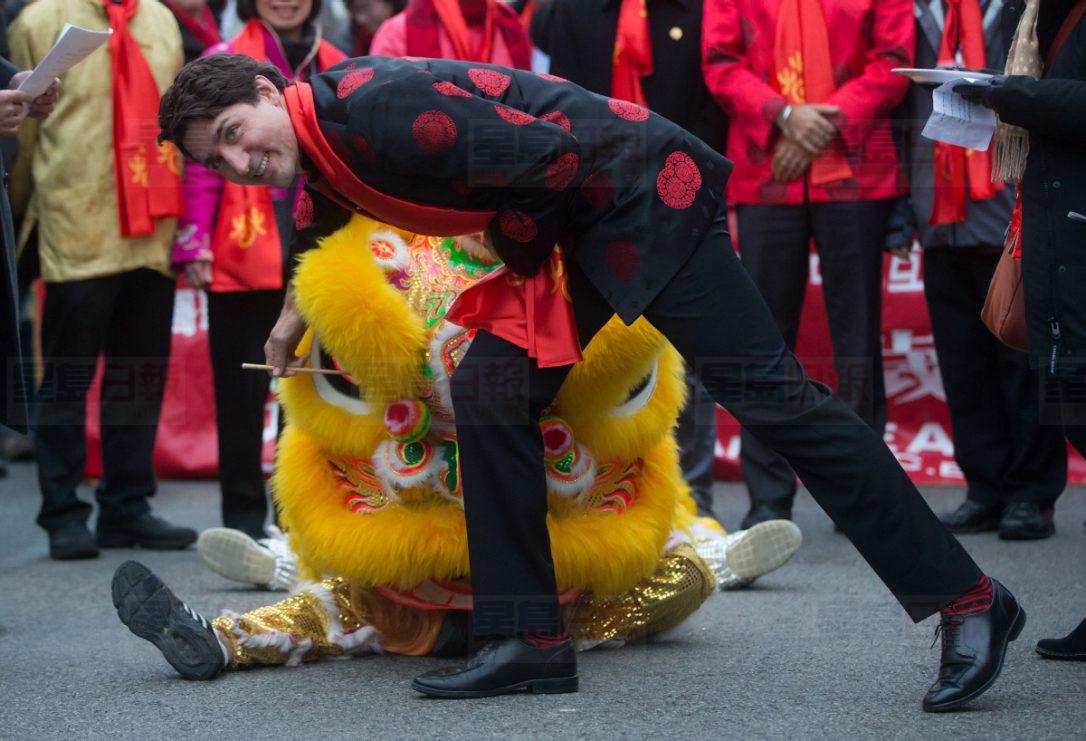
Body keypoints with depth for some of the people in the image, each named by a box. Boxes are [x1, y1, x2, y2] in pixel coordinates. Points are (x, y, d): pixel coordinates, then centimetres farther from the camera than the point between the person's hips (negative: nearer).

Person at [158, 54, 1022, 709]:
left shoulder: (373, 105, -22)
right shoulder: (322, 157, 10)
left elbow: (546, 158, -24)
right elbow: (321, 223, 37)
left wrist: (515, 247, -6)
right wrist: (294, 316, 48)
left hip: (643, 189, -9)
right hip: (577, 232, 9)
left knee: (767, 389, -12)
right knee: (490, 391, -1)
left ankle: (967, 599, -10)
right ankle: (529, 641, 4)